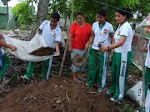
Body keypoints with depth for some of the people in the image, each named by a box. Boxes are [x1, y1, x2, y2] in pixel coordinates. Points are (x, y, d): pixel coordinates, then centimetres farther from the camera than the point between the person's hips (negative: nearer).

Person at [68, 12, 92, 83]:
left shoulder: (88, 26, 2)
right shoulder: (74, 25, -8)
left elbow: (91, 35, 4)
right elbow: (70, 37, -9)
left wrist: (88, 42, -11)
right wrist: (70, 47, -13)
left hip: (84, 48, 4)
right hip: (75, 48, -4)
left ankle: (79, 75, 31)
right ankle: (74, 77, 16)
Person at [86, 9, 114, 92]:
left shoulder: (109, 26, -9)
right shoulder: (94, 24, 2)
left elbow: (112, 37, -1)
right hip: (94, 49, 4)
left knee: (102, 68, 5)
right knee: (92, 66, 12)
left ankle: (101, 86, 20)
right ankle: (91, 82, 31)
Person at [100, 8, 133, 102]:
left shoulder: (126, 26, -20)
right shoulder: (120, 26, 9)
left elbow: (121, 42, -34)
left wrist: (108, 47, -44)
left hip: (124, 54, -9)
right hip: (117, 53, 9)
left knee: (121, 75, 4)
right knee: (114, 73, 20)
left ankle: (120, 95, 19)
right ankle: (114, 90, 41)